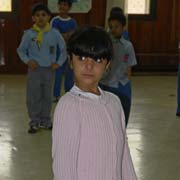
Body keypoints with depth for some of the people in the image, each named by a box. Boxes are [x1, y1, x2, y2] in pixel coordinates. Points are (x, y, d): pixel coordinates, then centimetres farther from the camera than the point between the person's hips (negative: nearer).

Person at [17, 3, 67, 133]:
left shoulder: (54, 33, -5)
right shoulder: (29, 34, -7)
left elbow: (64, 49, 7)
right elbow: (21, 50, 4)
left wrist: (59, 63, -1)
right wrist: (27, 60, -11)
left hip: (49, 70, 1)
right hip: (35, 69, -1)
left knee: (47, 97, 11)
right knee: (33, 97, 2)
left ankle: (45, 121, 25)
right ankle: (35, 122, 14)